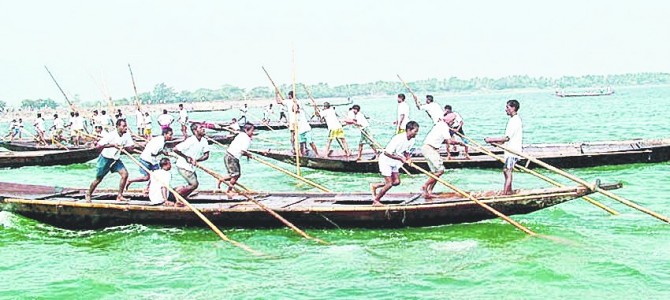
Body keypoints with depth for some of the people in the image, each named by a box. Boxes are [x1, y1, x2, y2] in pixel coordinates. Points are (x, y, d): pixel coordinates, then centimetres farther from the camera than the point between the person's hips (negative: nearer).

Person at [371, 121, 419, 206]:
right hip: (385, 160, -8)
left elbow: (406, 151, 10)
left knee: (396, 181, 5)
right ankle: (376, 200, 9)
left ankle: (375, 186, 20)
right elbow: (387, 152, -31)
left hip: (394, 162, 8)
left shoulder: (411, 140, -6)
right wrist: (401, 158, -27)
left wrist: (408, 159, -12)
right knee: (389, 183, -8)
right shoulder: (398, 139, -32)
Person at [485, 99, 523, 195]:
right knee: (506, 170, 16)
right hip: (510, 149, 11)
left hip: (513, 150, -11)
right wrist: (496, 142, 11)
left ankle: (504, 193, -12)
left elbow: (507, 137, -23)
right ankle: (509, 191, 25)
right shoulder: (514, 119, 15)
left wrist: (491, 140, -19)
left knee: (507, 171, -11)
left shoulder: (515, 121, -18)